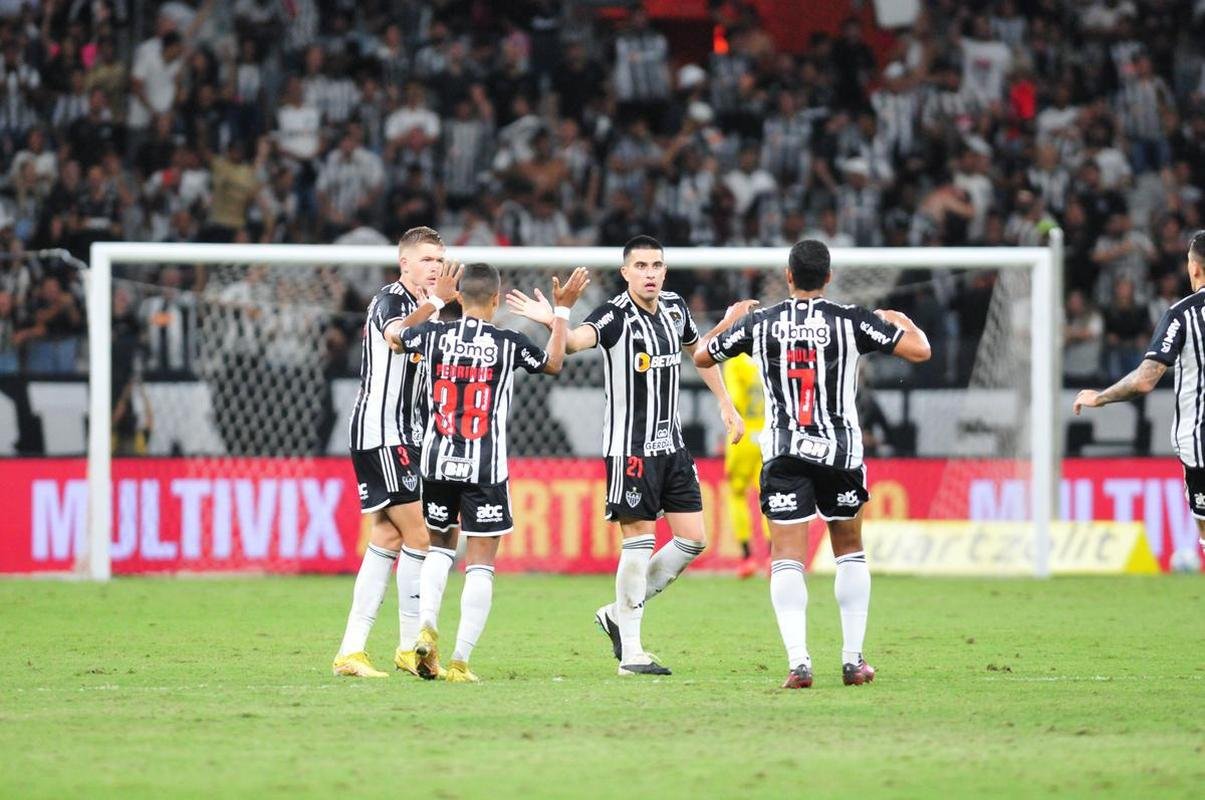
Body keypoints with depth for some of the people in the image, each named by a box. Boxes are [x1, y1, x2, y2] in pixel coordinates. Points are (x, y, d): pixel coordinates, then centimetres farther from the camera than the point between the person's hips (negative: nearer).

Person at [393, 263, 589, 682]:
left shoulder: (435, 335, -2)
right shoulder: (509, 344, -6)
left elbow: (394, 333, 21)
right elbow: (553, 364, 15)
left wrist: (434, 300, 30)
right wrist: (562, 311, 22)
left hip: (438, 462, 3)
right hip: (486, 470, -3)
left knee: (439, 545, 22)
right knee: (481, 564, 1)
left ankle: (427, 626, 3)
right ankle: (461, 660, -6)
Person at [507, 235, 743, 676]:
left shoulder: (675, 306, 6)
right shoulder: (615, 315, -14)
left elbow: (699, 350, 25)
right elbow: (577, 340, -34)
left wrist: (725, 403, 25)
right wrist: (553, 323, -55)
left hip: (671, 444, 7)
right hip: (630, 447, -7)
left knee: (693, 539, 5)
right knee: (639, 540, -7)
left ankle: (619, 614, 19)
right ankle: (630, 653, 2)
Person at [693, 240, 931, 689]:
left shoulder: (759, 323, 1)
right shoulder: (850, 321, -3)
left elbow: (702, 356, 15)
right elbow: (919, 351, -2)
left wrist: (732, 317, 32)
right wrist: (898, 322, 20)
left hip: (783, 454, 0)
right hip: (840, 451, 0)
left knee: (787, 559, -3)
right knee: (850, 552, 17)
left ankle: (798, 661, -19)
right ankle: (853, 660, 14)